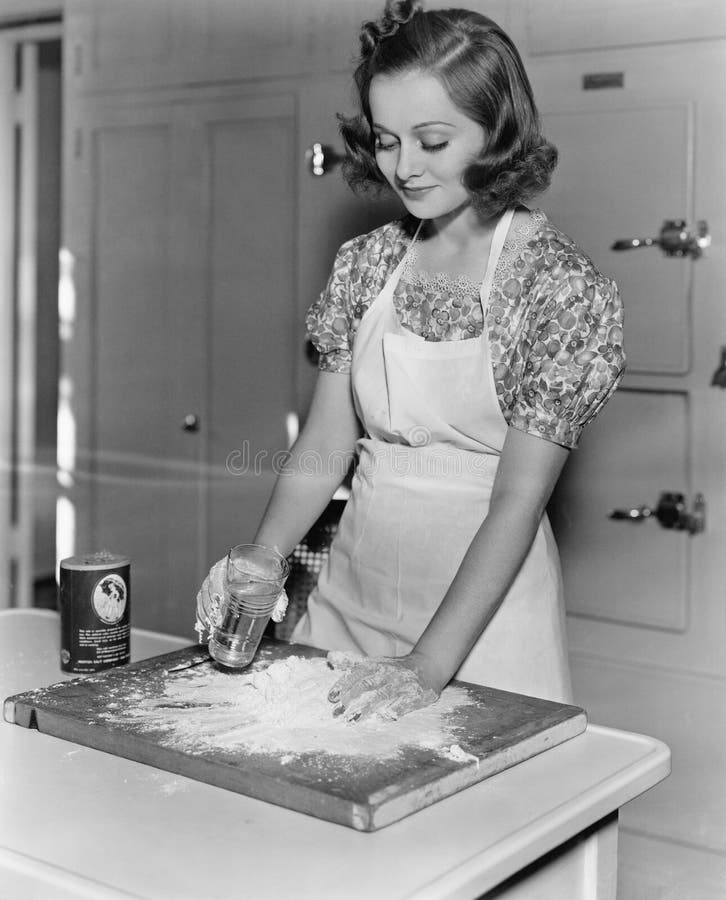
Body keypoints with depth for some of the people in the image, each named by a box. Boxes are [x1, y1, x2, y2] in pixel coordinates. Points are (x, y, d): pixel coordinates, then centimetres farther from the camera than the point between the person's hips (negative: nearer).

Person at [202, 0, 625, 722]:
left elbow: (519, 498, -18)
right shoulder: (365, 264, 2)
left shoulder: (561, 284, -14)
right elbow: (324, 443, 3)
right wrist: (261, 561, -13)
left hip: (485, 597, -4)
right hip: (350, 590, 5)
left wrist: (430, 664, -25)